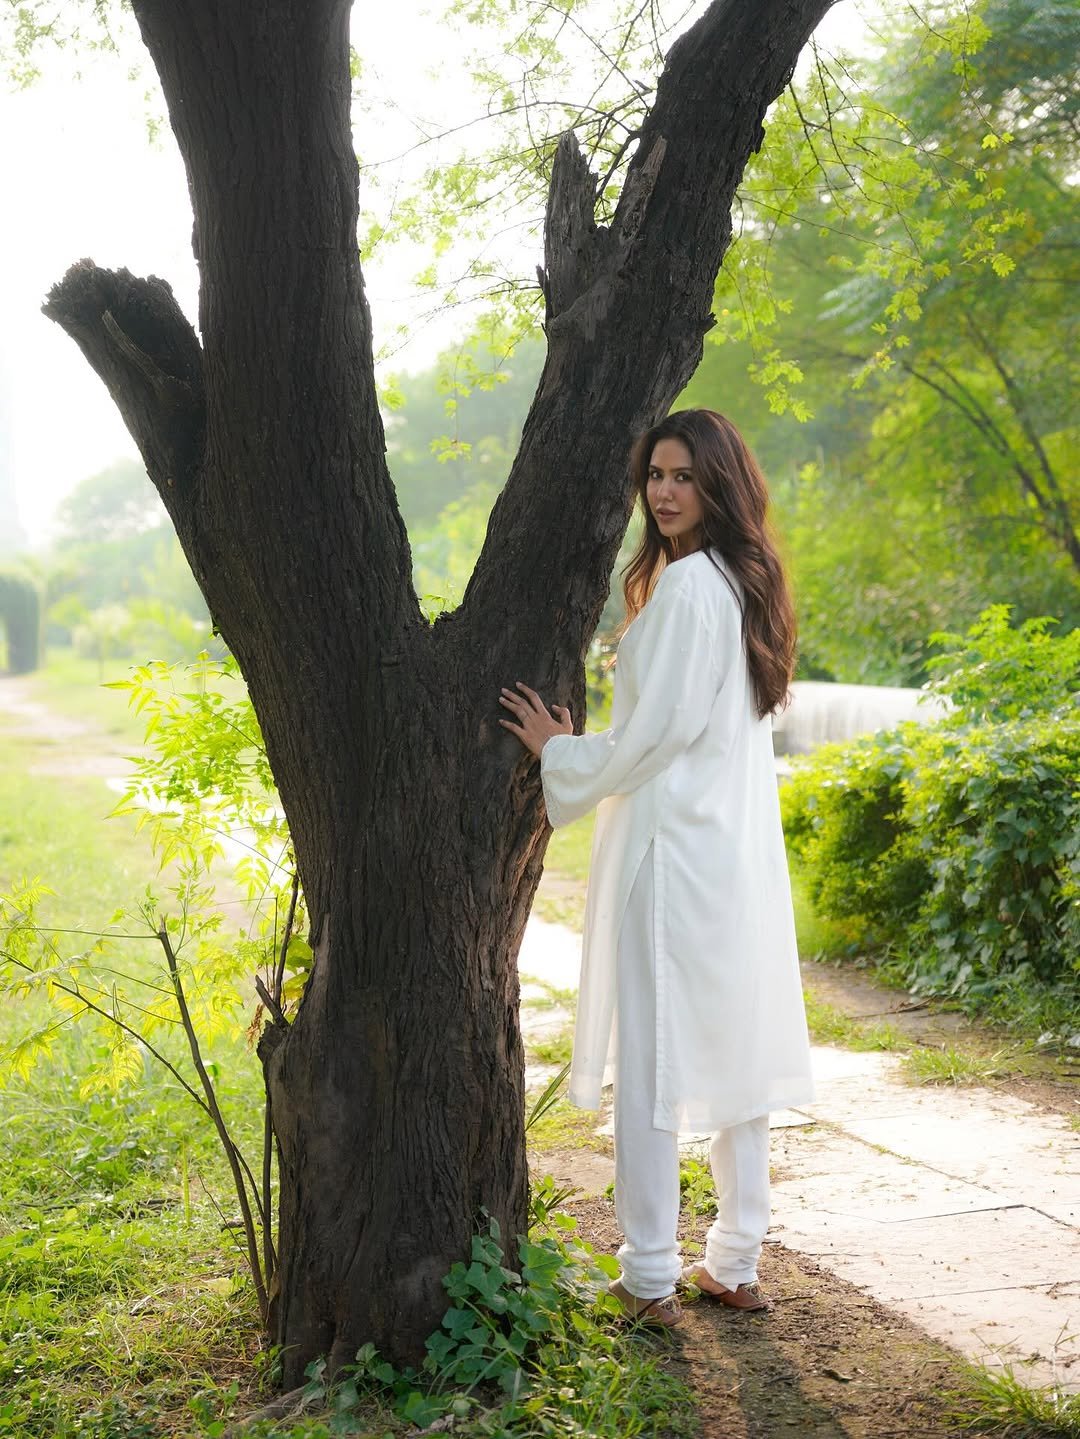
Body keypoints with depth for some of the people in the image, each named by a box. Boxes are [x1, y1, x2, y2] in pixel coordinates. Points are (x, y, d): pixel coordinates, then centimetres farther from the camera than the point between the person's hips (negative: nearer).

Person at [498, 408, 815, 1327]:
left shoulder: (684, 587, -15)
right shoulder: (747, 583, 14)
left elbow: (659, 733, -17)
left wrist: (558, 750, -2)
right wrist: (586, 747, 20)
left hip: (672, 851, -9)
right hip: (742, 847, 9)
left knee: (652, 1060, -1)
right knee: (736, 1051, 12)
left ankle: (651, 1279, 7)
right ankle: (736, 1264, 22)